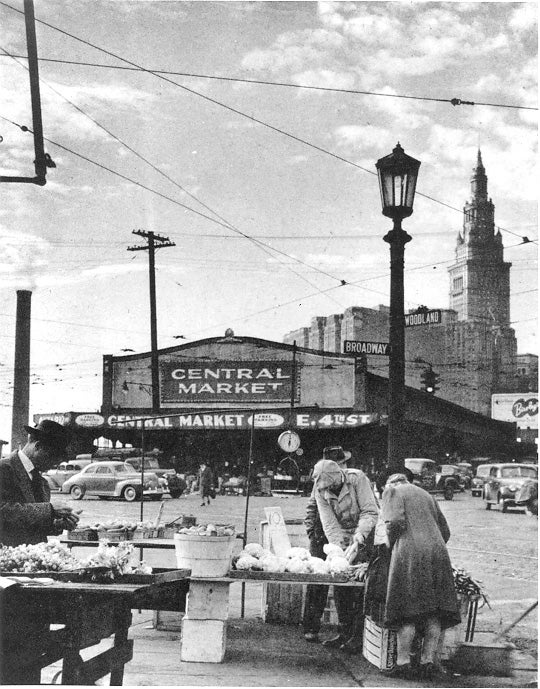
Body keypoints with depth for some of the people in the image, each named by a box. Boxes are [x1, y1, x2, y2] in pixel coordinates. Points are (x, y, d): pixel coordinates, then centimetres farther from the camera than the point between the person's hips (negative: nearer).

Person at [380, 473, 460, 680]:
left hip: (410, 554, -5)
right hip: (437, 553, 5)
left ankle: (403, 663, -1)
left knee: (407, 611, -2)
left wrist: (392, 546, 6)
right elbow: (445, 532, 22)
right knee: (433, 614, 6)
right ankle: (428, 661, 7)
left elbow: (395, 522, -9)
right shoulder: (427, 495, 26)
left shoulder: (392, 491, 9)